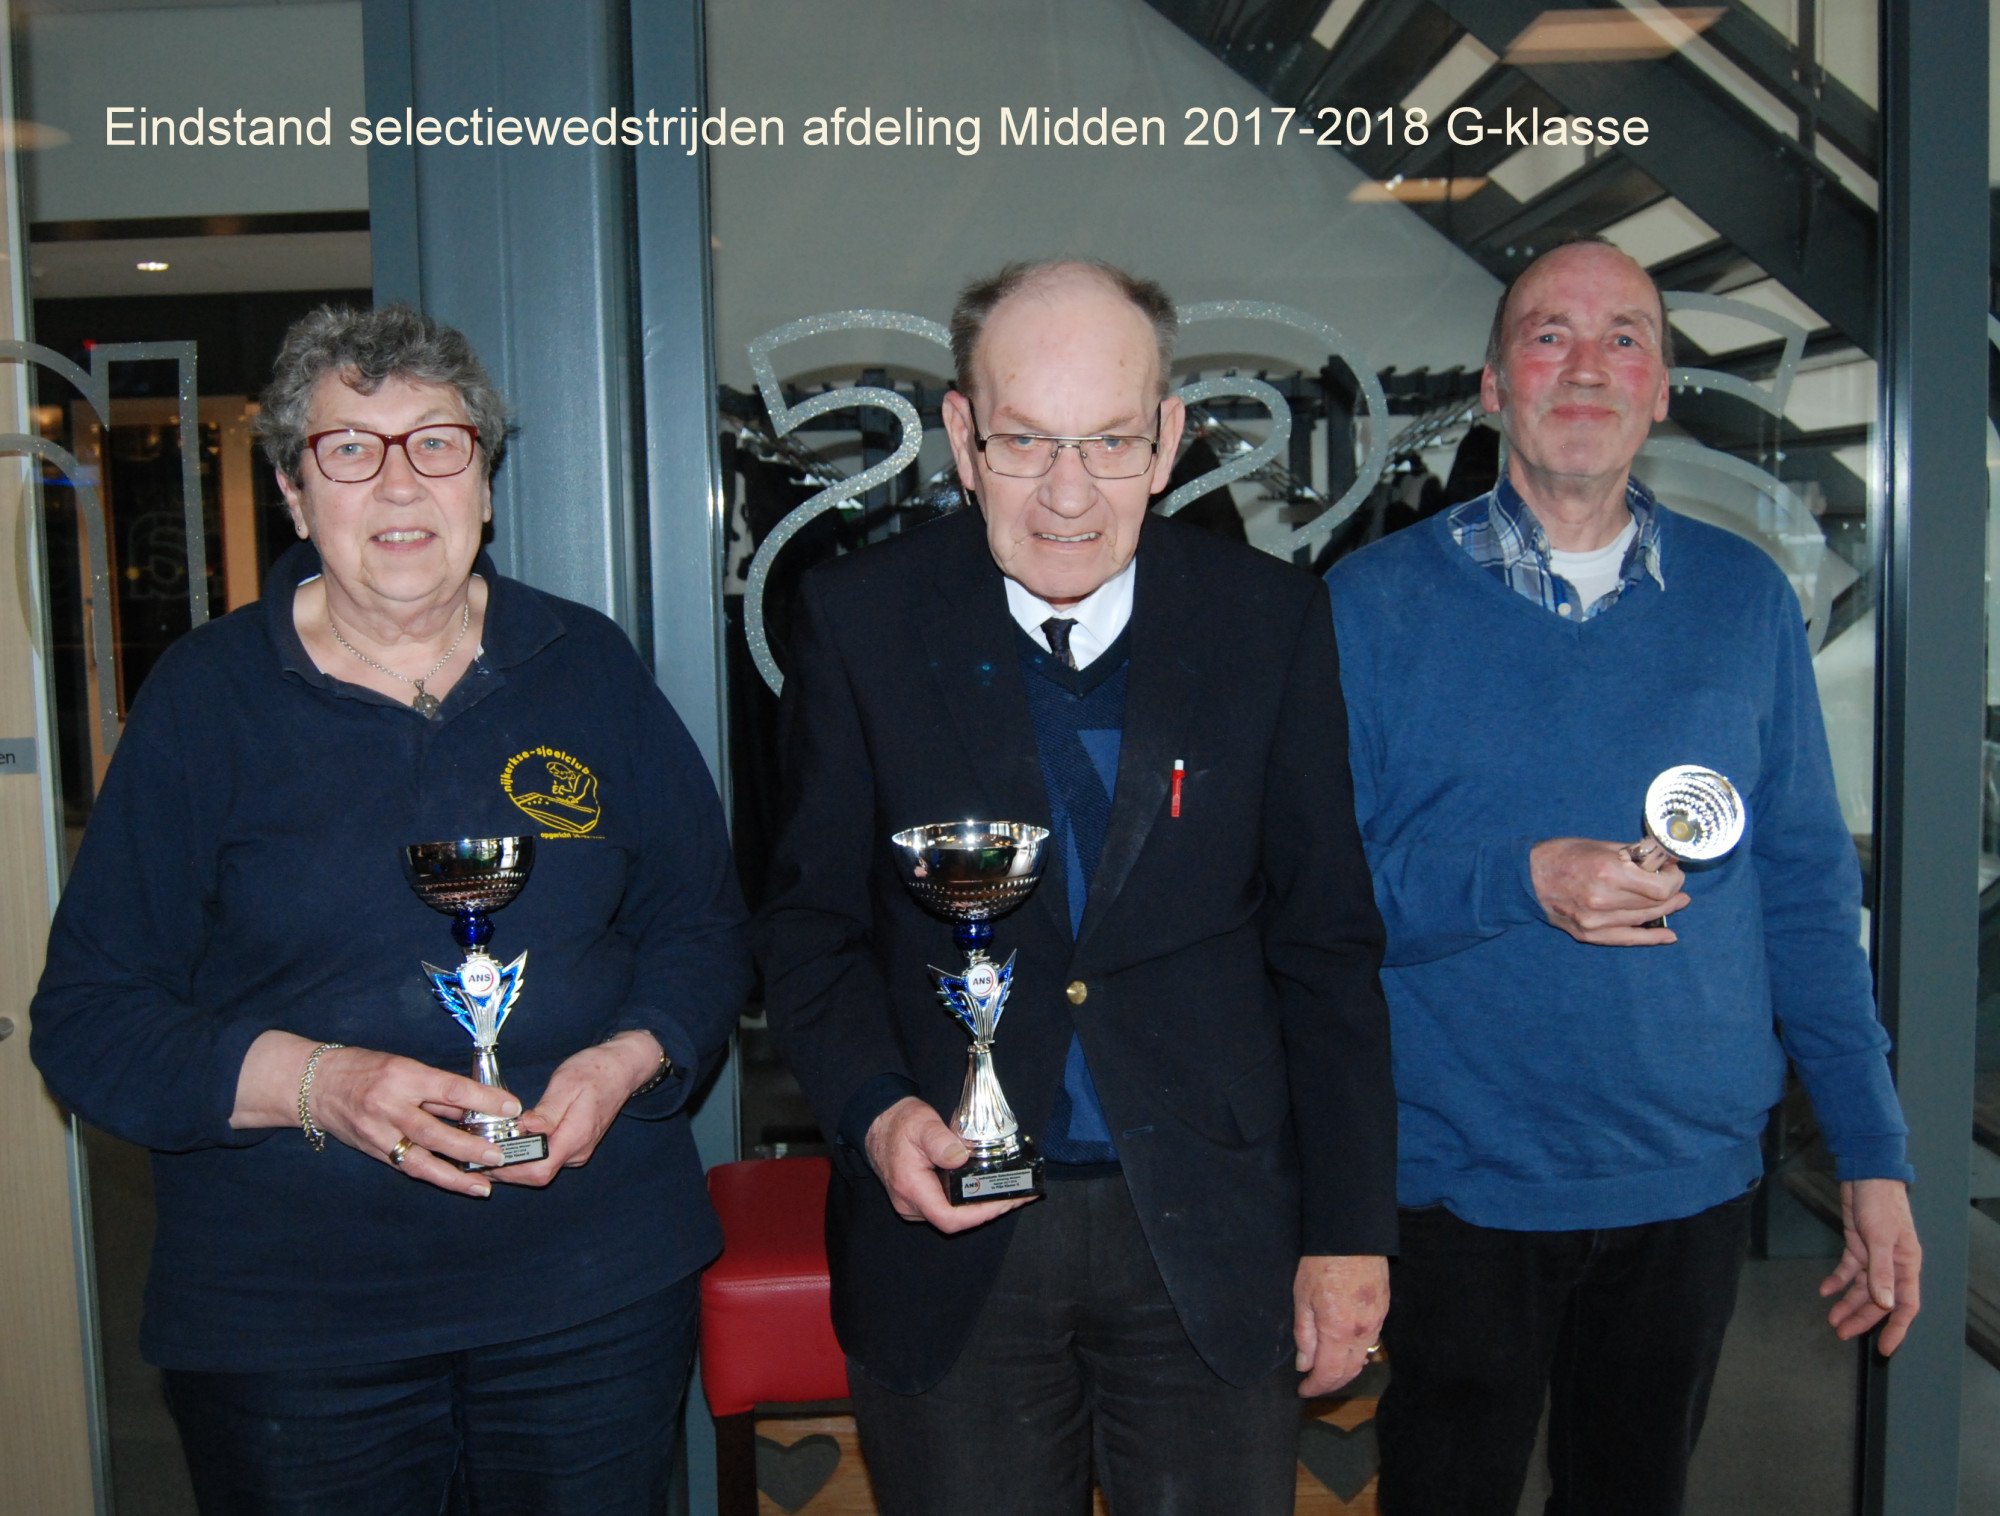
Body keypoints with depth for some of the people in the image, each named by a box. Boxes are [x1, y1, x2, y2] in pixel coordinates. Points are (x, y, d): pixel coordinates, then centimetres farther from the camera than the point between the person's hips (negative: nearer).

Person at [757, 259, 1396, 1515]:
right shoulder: (859, 622, -5)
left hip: (1213, 1240, 1)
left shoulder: (1271, 621, -4)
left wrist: (1350, 1230, 0)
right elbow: (813, 918, 1)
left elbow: (1327, 945, 0)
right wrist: (874, 1108, -16)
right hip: (952, 1231, 0)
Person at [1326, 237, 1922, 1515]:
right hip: (1466, 1180, -2)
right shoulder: (1376, 603, -5)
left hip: (1693, 1177, 3)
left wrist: (1874, 1156, 1)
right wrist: (1522, 882, -23)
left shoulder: (1745, 597, 3)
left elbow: (1806, 892, 5)